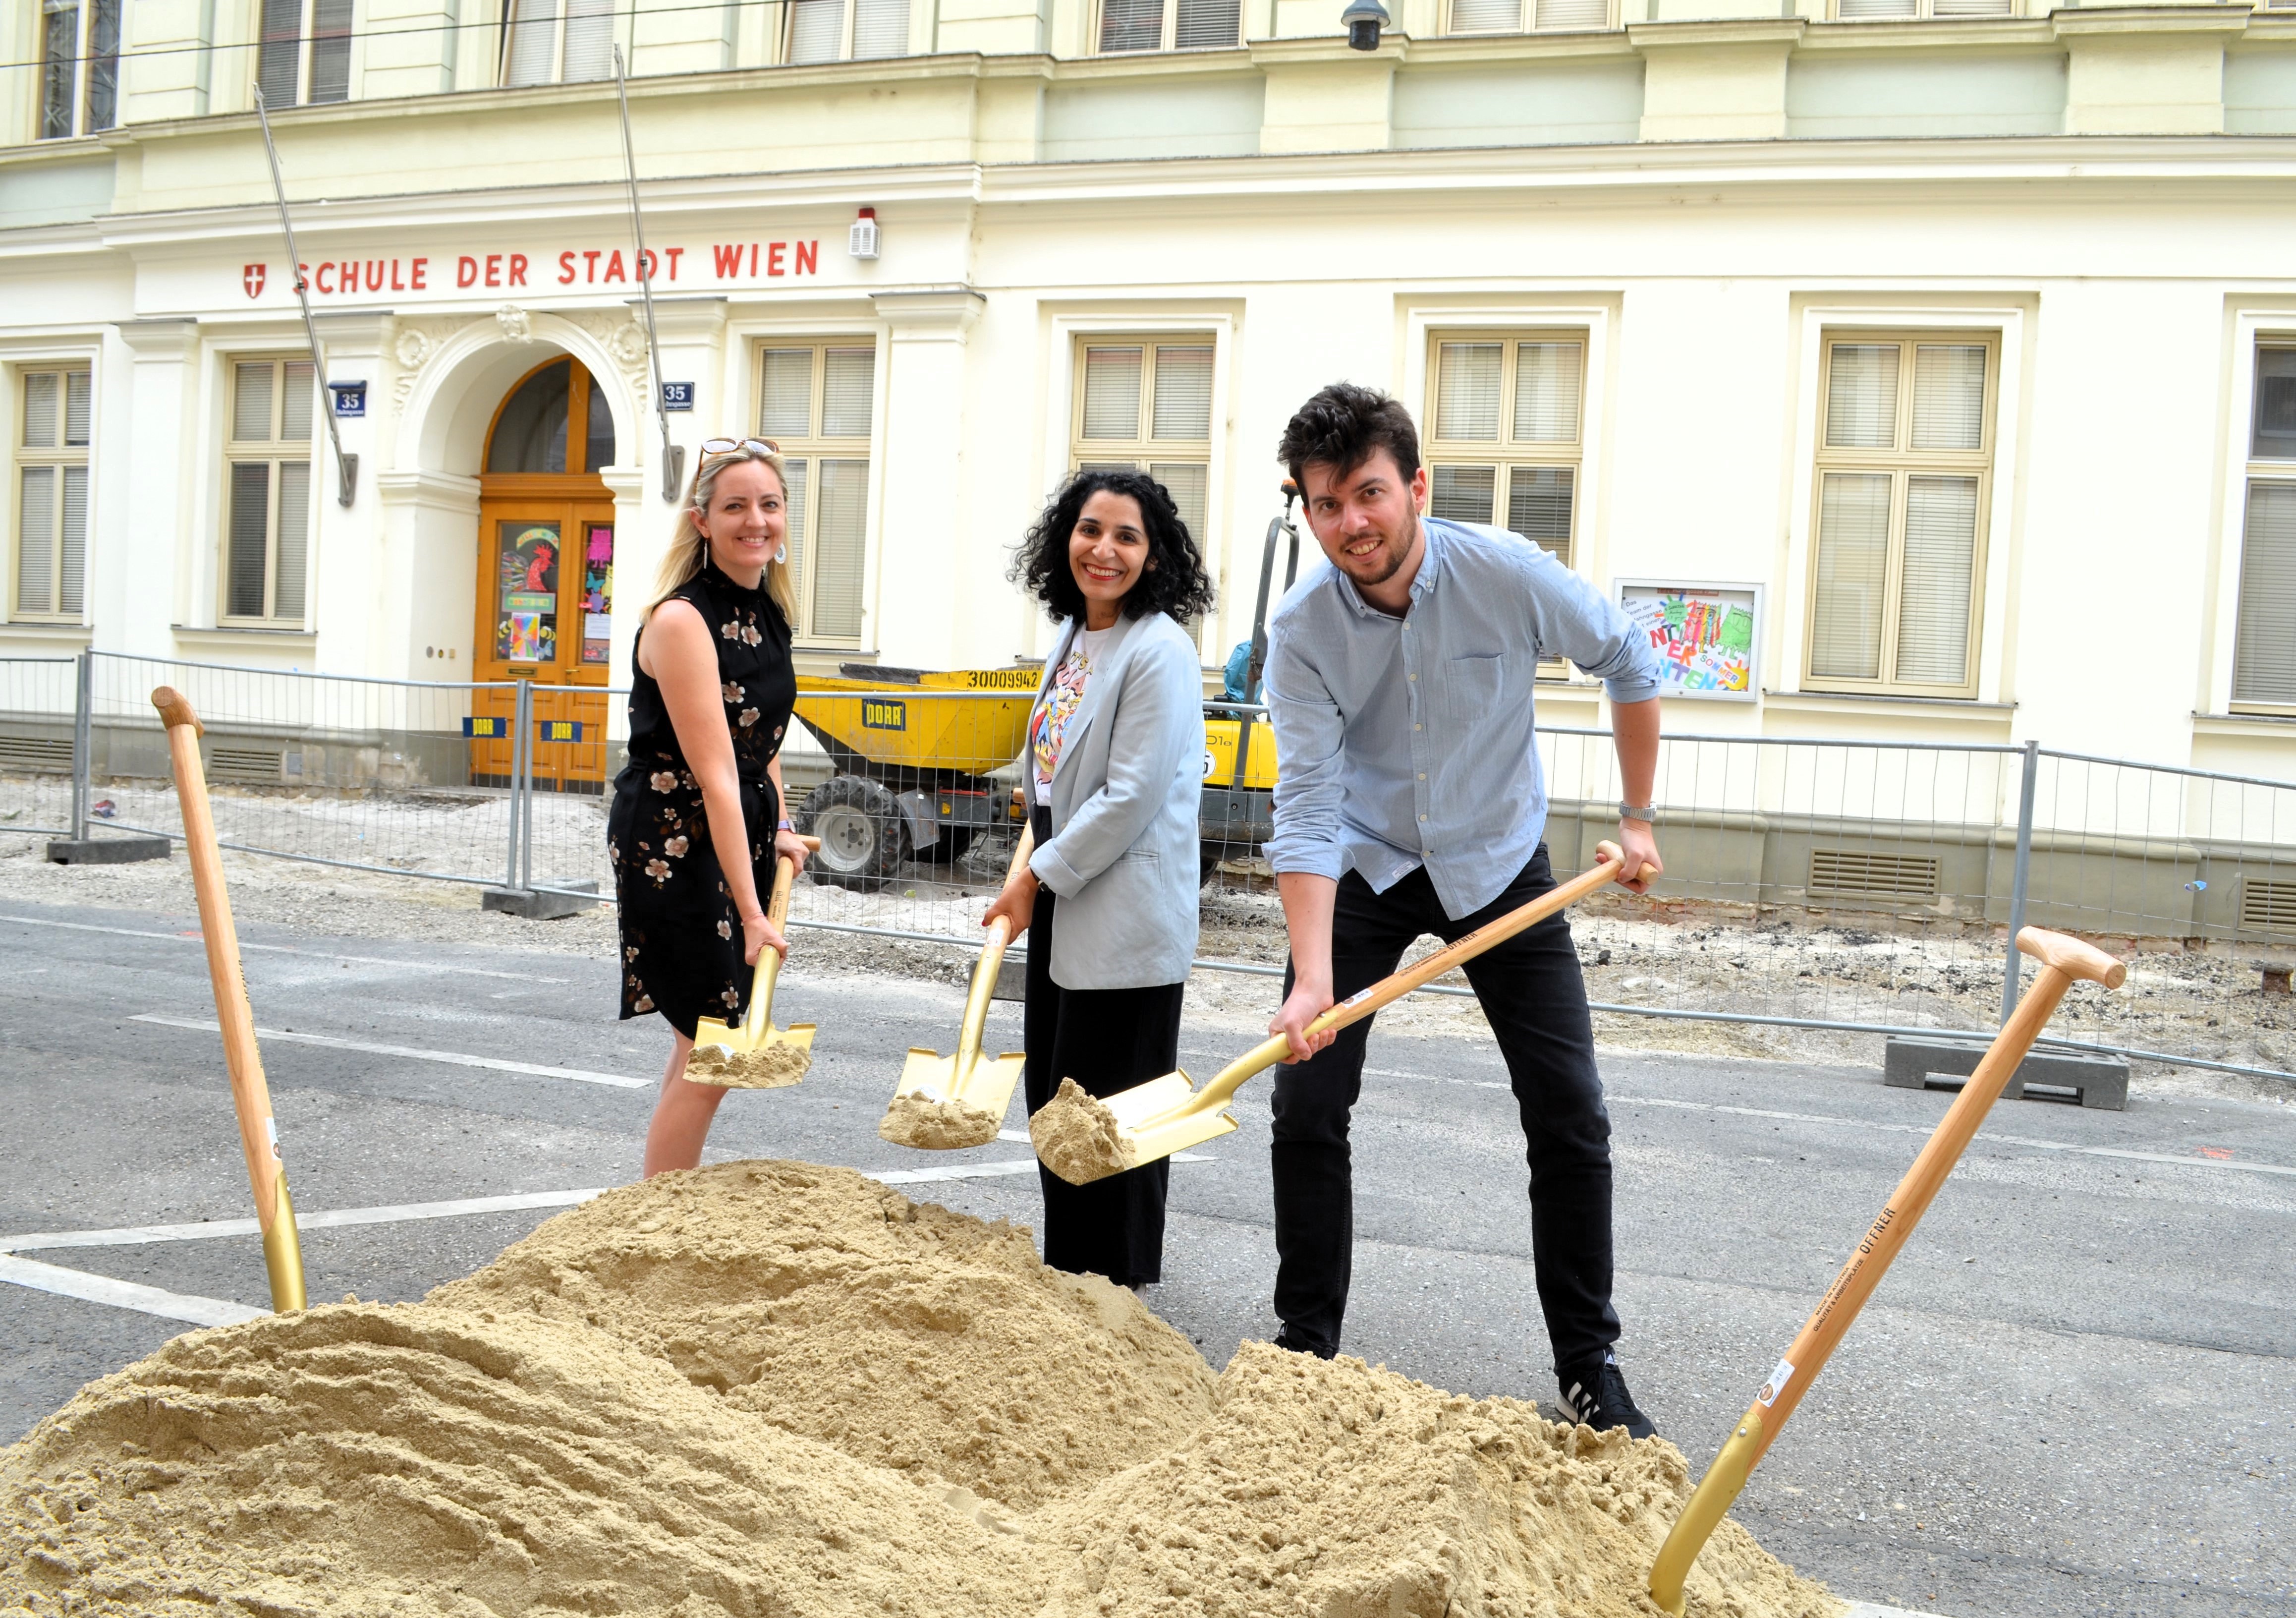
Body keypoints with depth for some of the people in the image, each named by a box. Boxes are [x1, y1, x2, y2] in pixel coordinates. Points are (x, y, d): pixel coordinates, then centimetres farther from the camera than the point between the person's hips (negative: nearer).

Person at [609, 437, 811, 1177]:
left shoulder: (768, 611, 6)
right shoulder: (681, 619, -20)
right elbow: (714, 775, -25)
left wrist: (780, 828, 8)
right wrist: (750, 914, -27)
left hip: (742, 834, 8)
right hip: (673, 843, -8)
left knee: (706, 1045, 13)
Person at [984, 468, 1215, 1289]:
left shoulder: (1160, 651, -17)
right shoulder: (1071, 635, 10)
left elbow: (1131, 799, -20)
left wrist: (1038, 878, -13)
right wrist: (1035, 868, 13)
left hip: (1127, 919, -9)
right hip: (1062, 909, 9)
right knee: (1051, 1097, 17)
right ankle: (1063, 1274, 31)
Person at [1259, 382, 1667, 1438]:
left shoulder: (1509, 576, -21)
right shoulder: (1301, 631, -21)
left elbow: (1628, 666, -3)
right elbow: (1309, 807, -25)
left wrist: (1637, 820, 1)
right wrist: (1312, 977, -35)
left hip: (1498, 864, 0)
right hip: (1365, 872, 0)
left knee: (1570, 1115, -3)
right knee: (1307, 1104, -7)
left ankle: (1588, 1367, 10)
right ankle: (1307, 1348, 9)